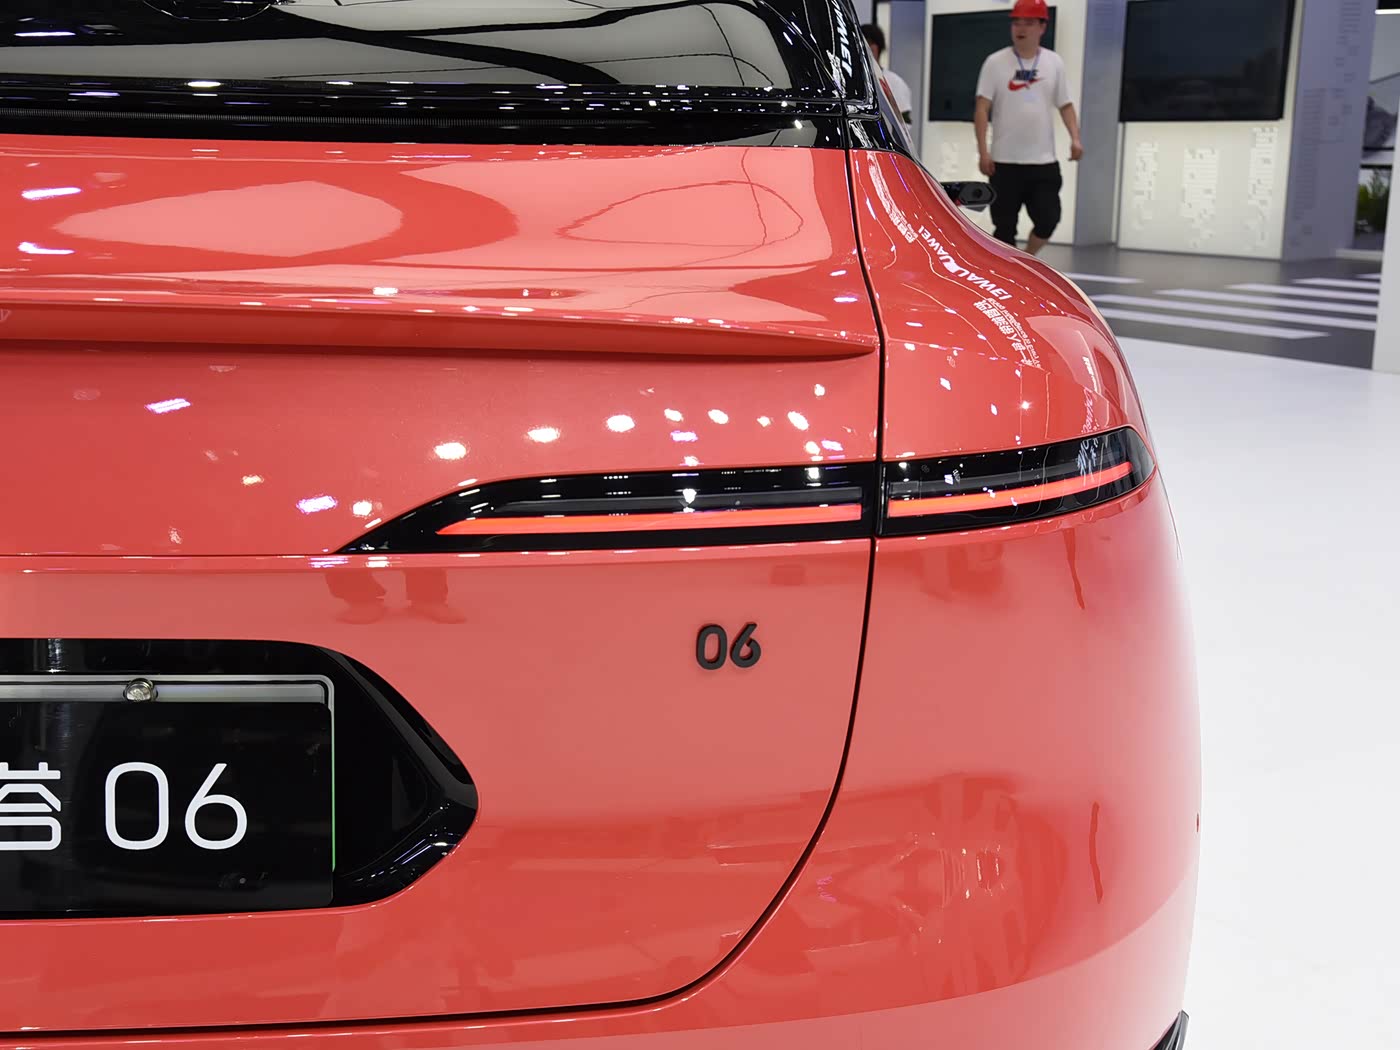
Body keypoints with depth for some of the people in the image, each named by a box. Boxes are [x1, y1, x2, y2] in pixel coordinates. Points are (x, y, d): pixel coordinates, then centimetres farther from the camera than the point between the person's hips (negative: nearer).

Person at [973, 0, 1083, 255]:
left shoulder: (1054, 62, 6)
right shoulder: (996, 62, -1)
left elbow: (1065, 105, 11)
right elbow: (982, 108, -4)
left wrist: (1075, 138, -6)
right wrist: (983, 151, -13)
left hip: (1044, 160, 2)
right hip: (1005, 161, -2)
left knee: (1048, 219, -4)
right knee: (1005, 226, 3)